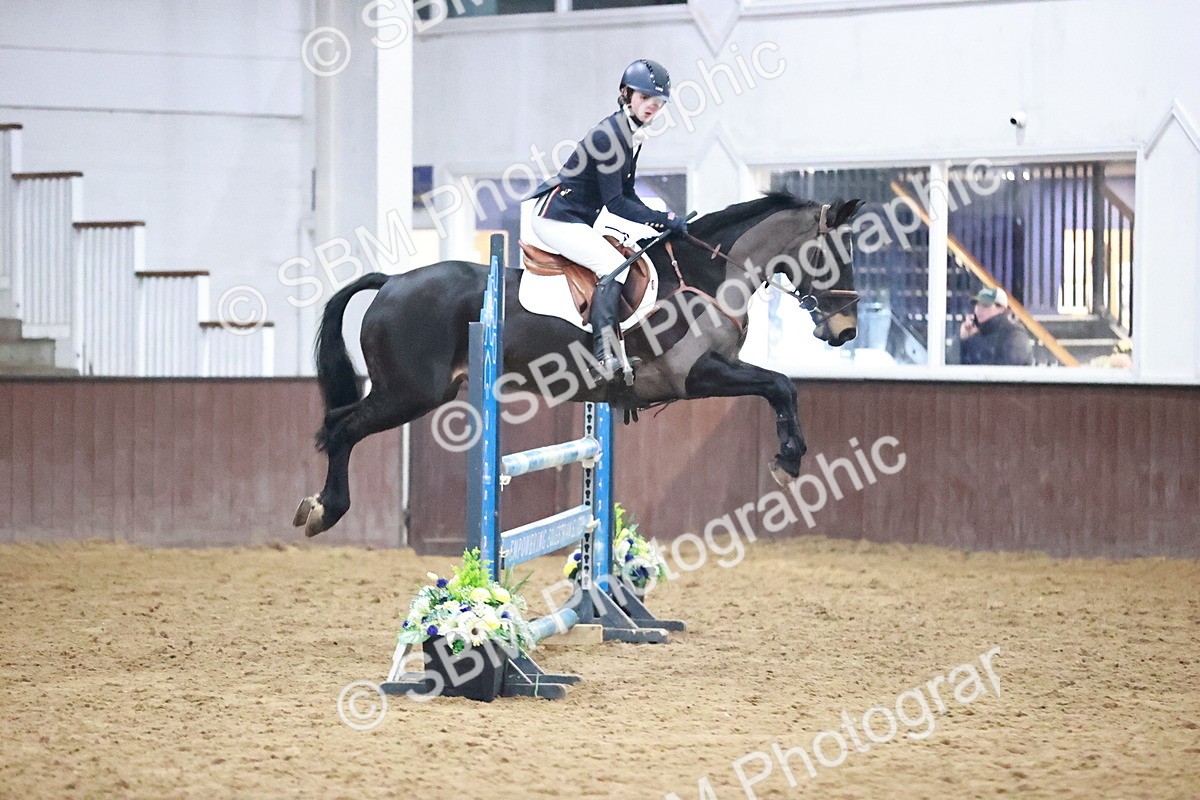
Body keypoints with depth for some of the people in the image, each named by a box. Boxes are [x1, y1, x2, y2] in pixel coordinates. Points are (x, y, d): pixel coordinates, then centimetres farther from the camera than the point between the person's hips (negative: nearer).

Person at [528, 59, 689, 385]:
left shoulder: (632, 135, 8)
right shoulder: (609, 135, -21)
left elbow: (627, 195, 13)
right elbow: (614, 203, -22)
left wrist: (659, 221, -1)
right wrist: (664, 219, -21)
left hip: (577, 222, 11)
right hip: (556, 219, -11)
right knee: (613, 264, -25)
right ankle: (604, 355, -32)